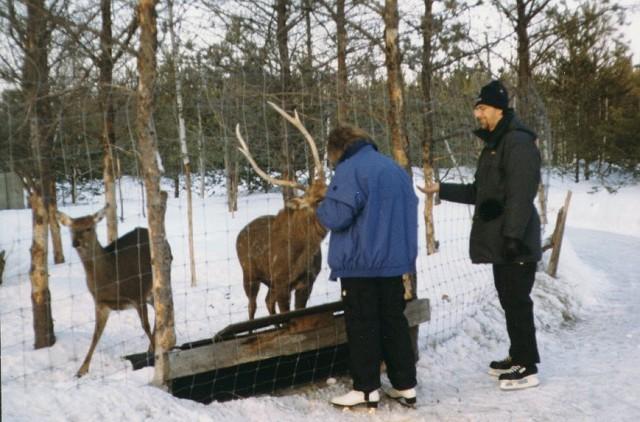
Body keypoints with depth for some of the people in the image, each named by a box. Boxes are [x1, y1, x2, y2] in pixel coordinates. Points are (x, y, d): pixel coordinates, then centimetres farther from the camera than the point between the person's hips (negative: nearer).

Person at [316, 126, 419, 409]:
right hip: (394, 260, 7)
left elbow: (336, 216, -18)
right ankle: (405, 386, 16)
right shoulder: (395, 168, 13)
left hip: (360, 262, -7)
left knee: (362, 325, 2)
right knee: (394, 322, 13)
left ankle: (366, 390, 6)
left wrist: (321, 209, 3)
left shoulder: (349, 169, -12)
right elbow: (409, 210, 18)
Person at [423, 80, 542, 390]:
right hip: (500, 241, 10)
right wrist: (442, 189, 19)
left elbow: (520, 195, -22)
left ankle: (527, 367, 3)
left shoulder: (518, 142, -14)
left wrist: (513, 235, -26)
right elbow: (479, 192, 23)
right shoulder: (495, 144, 17)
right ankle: (518, 357, 27)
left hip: (515, 242, -10)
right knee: (509, 300, 16)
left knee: (518, 301, -5)